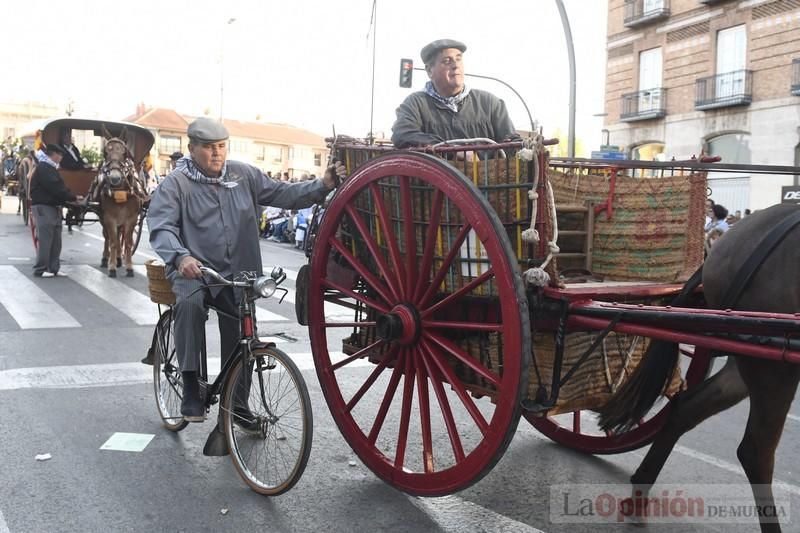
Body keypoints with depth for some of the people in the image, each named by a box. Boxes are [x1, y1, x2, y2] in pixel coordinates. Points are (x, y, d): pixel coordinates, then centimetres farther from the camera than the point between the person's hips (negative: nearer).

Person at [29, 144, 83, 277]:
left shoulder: (50, 168, 20)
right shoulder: (43, 168, -13)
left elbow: (58, 186, 18)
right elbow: (55, 188, -20)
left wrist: (72, 197, 4)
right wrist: (73, 198, -15)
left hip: (53, 206, 10)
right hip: (43, 207, -10)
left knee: (56, 240, 9)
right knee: (45, 239, -9)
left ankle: (53, 268, 12)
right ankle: (41, 269, -5)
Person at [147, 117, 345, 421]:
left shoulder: (243, 175, 8)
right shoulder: (176, 183, -3)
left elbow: (282, 194, 5)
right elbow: (161, 226, -16)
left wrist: (322, 186, -10)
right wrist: (181, 257, -36)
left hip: (238, 273, 4)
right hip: (194, 270, -3)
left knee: (240, 338, 0)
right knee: (189, 303, -34)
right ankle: (191, 388, -25)